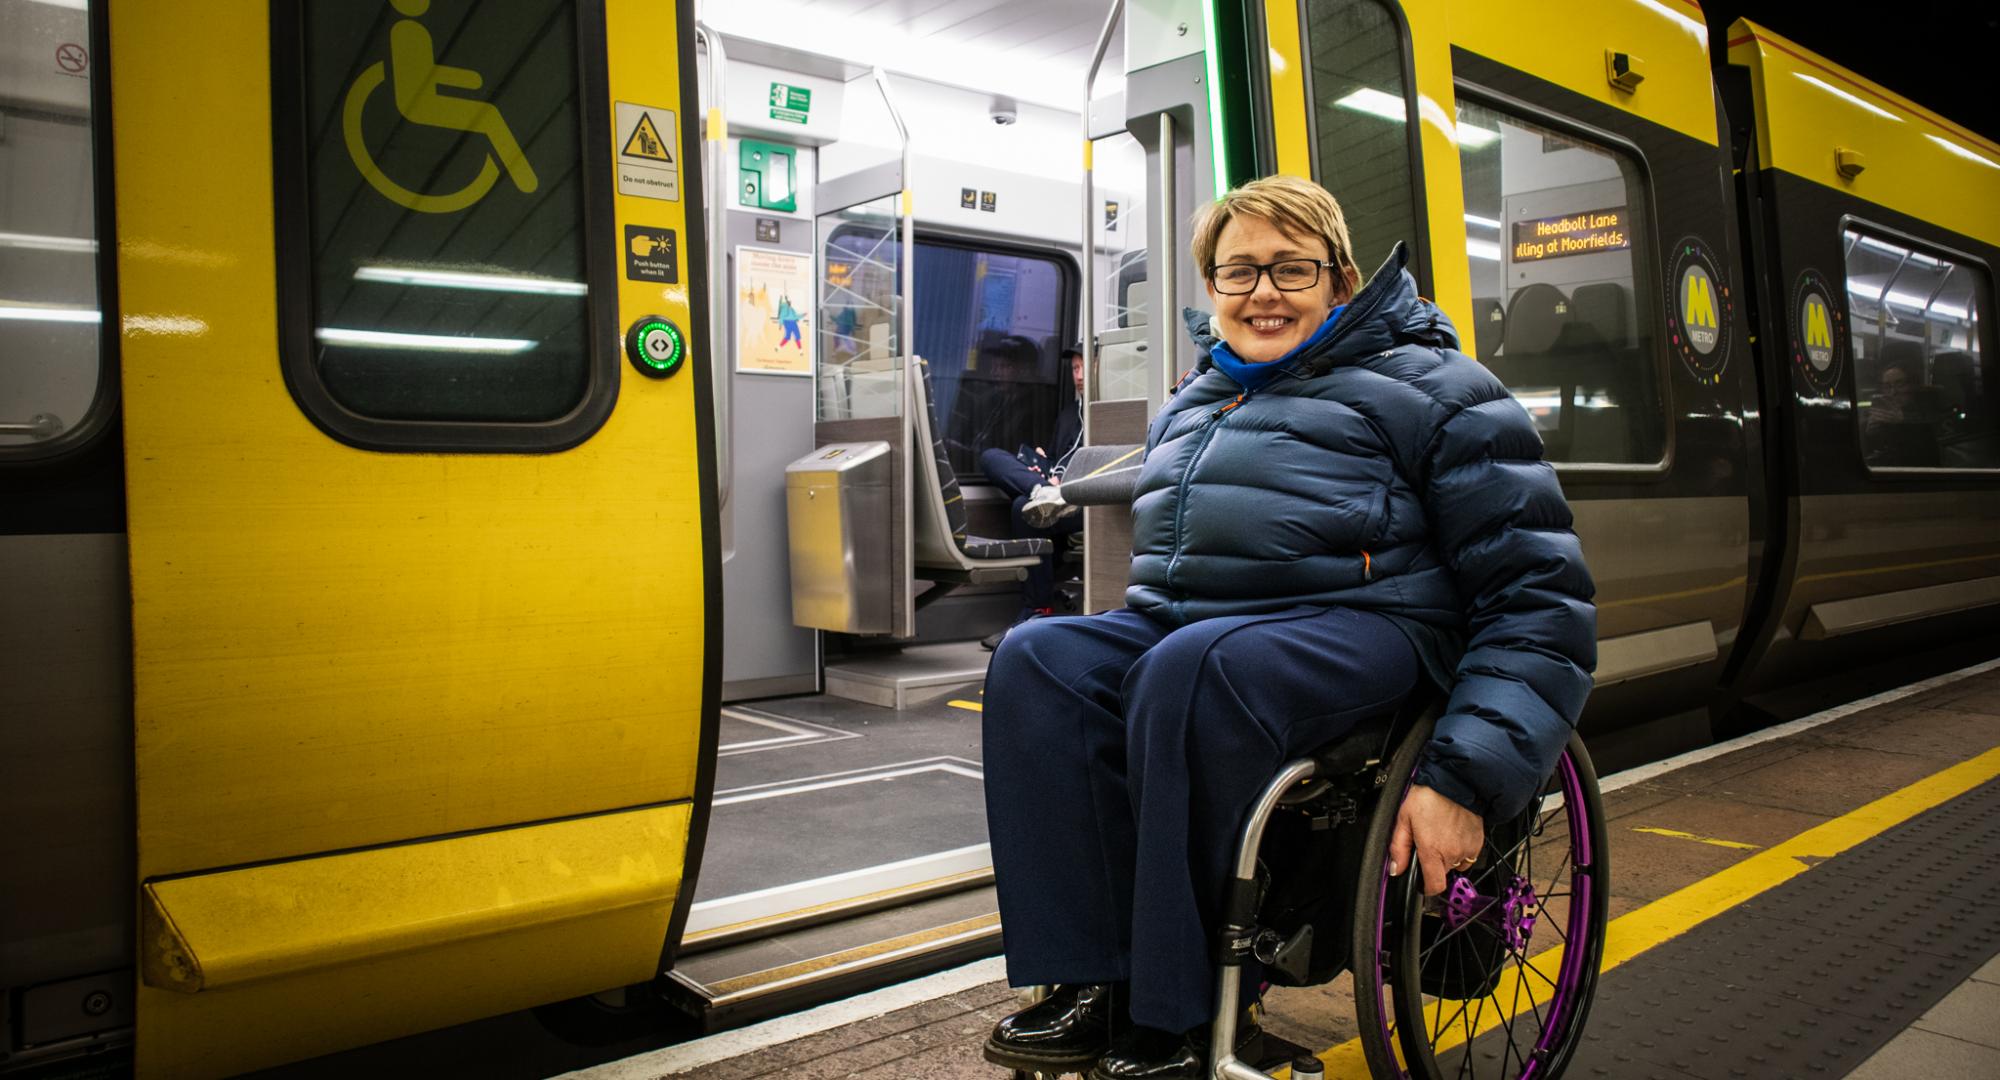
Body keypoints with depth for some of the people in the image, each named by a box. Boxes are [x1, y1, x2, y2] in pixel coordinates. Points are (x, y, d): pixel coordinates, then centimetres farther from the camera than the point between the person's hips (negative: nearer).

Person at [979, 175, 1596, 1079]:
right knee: (1038, 659, -23)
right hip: (1179, 626, 6)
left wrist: (1466, 781, -14)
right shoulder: (1189, 405, 23)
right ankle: (1085, 985, -21)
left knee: (1195, 672, -37)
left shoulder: (1425, 387, 3)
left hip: (1355, 626, -6)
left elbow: (1539, 601, -3)